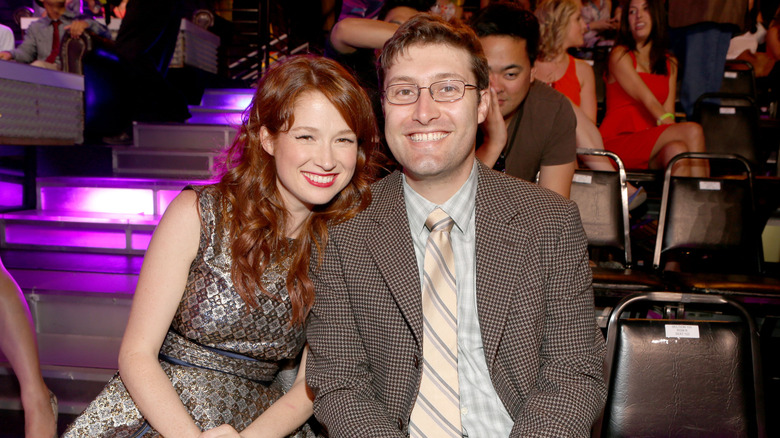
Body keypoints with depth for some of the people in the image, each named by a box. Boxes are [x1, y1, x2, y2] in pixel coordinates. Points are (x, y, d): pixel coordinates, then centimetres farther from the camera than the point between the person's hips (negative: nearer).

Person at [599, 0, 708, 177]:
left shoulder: (670, 63, 21)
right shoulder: (620, 55, 2)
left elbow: (668, 111, 9)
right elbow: (648, 100, -9)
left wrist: (672, 133, -14)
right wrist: (680, 132, -20)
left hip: (650, 150, 5)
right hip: (617, 142, -4)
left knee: (677, 149, -32)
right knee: (693, 131, -26)